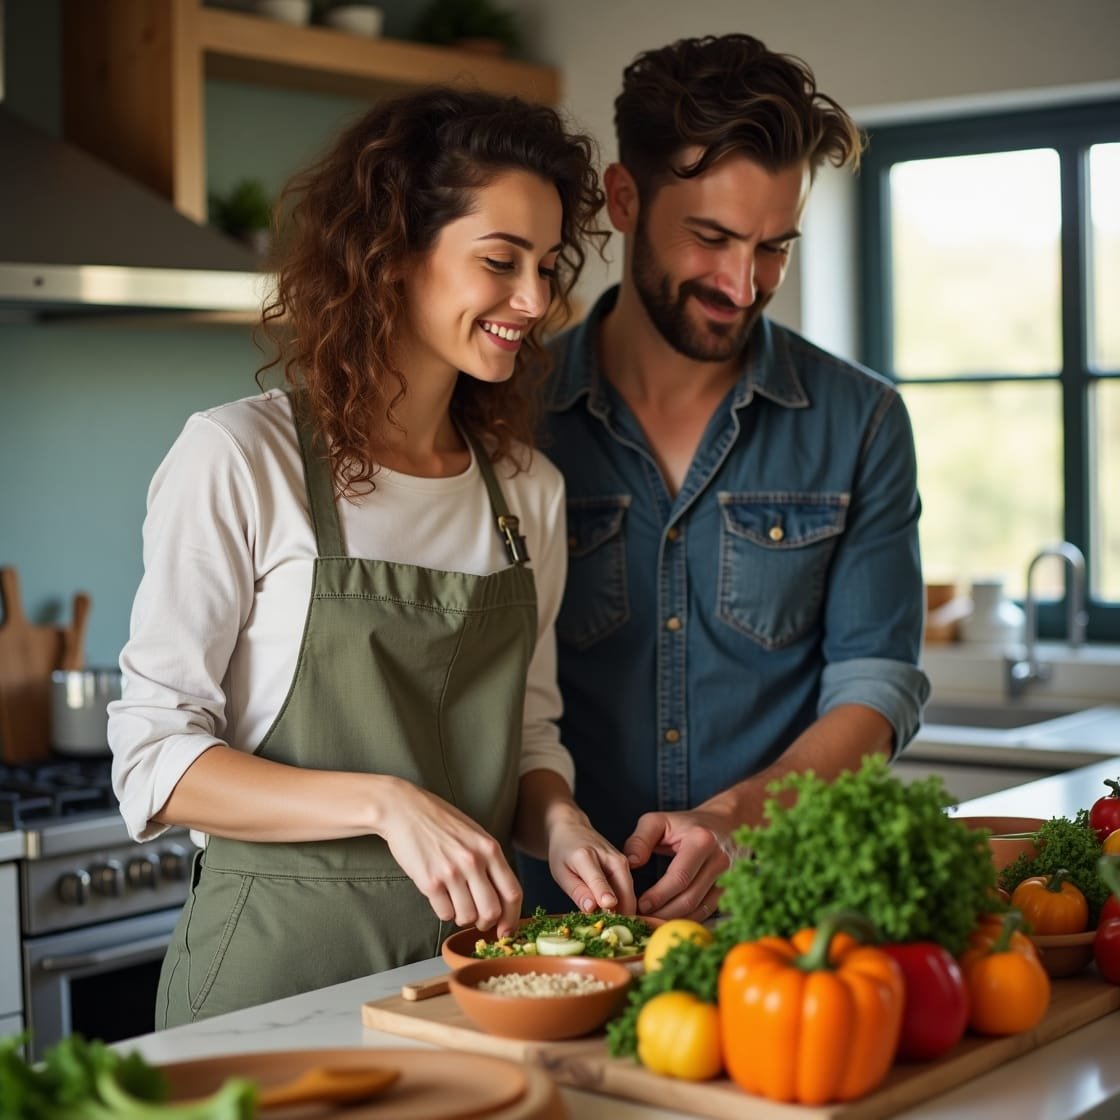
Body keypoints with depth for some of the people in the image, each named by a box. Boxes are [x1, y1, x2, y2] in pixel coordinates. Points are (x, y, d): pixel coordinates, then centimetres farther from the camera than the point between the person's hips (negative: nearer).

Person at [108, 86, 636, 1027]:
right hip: (279, 962, -4)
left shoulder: (531, 491, 6)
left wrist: (557, 824, -8)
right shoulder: (239, 459, -10)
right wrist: (386, 804, -23)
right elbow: (156, 759, -12)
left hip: (468, 961, 5)